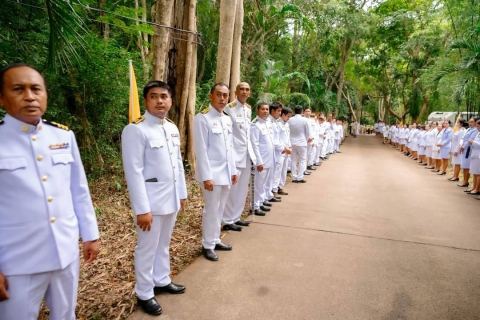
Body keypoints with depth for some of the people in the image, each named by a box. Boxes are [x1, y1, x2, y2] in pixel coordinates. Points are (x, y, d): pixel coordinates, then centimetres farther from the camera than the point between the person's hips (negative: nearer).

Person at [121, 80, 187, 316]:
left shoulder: (173, 128, 8)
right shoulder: (135, 130, -15)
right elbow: (134, 172, -18)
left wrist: (182, 193, 14)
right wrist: (142, 209, -20)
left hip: (171, 199, 7)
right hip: (150, 201, -7)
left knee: (164, 244, 22)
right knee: (147, 248, 9)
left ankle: (162, 280, 41)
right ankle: (144, 294, 27)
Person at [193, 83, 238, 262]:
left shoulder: (227, 119, 11)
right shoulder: (202, 118, -12)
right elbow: (201, 150, -15)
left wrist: (233, 170, 12)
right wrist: (207, 176, -18)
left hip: (226, 172, 7)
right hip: (211, 173, -7)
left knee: (220, 209, 16)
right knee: (211, 210, 2)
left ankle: (215, 240, 31)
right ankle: (208, 245, 18)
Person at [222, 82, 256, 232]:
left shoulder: (248, 109, 12)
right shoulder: (229, 108, -11)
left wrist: (251, 152, 14)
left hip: (246, 153, 8)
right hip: (235, 153, -8)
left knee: (242, 189, 14)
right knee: (232, 189, -2)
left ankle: (236, 217, 27)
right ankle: (228, 221, 11)